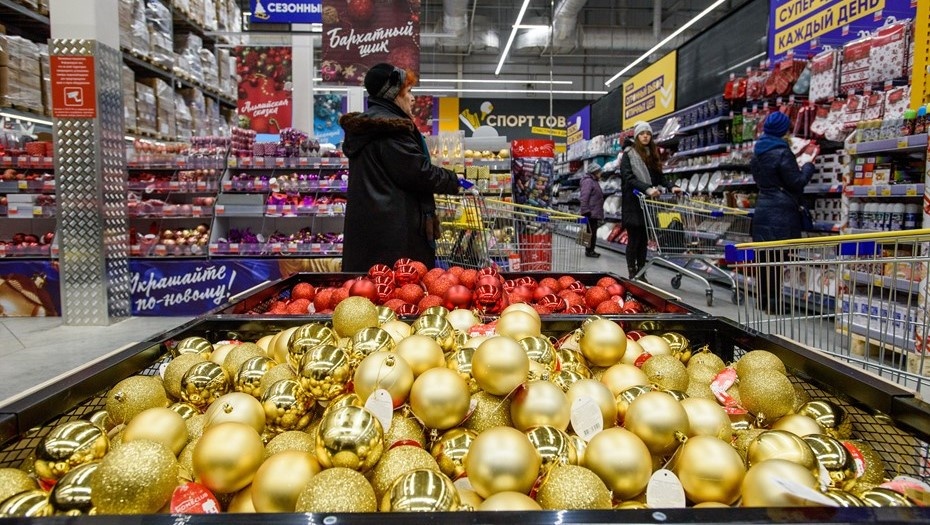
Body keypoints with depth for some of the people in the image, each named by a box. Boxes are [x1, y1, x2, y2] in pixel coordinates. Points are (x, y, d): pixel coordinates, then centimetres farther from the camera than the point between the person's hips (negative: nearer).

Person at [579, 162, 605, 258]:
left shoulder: (594, 181, 20)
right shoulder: (588, 181, -13)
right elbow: (584, 197, -21)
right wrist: (585, 210, -23)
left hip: (594, 213, 10)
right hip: (591, 213, -10)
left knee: (593, 232, 13)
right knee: (591, 232, -7)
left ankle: (590, 250, 19)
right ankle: (589, 251, -1)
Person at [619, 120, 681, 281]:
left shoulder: (653, 154, 16)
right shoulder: (629, 154, -2)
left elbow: (660, 176, 14)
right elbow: (628, 177, -15)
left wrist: (671, 187, -6)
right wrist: (646, 188, -28)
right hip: (633, 203, -6)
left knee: (644, 240, 9)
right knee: (634, 240, -3)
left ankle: (641, 274, 14)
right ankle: (632, 275, 3)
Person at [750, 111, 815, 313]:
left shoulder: (758, 152, 10)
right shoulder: (782, 153, -13)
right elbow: (796, 182, -10)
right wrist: (808, 167, 6)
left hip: (762, 208, 8)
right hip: (781, 211, -8)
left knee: (764, 256, 12)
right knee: (778, 256, -3)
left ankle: (762, 298, 20)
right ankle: (773, 301, 0)